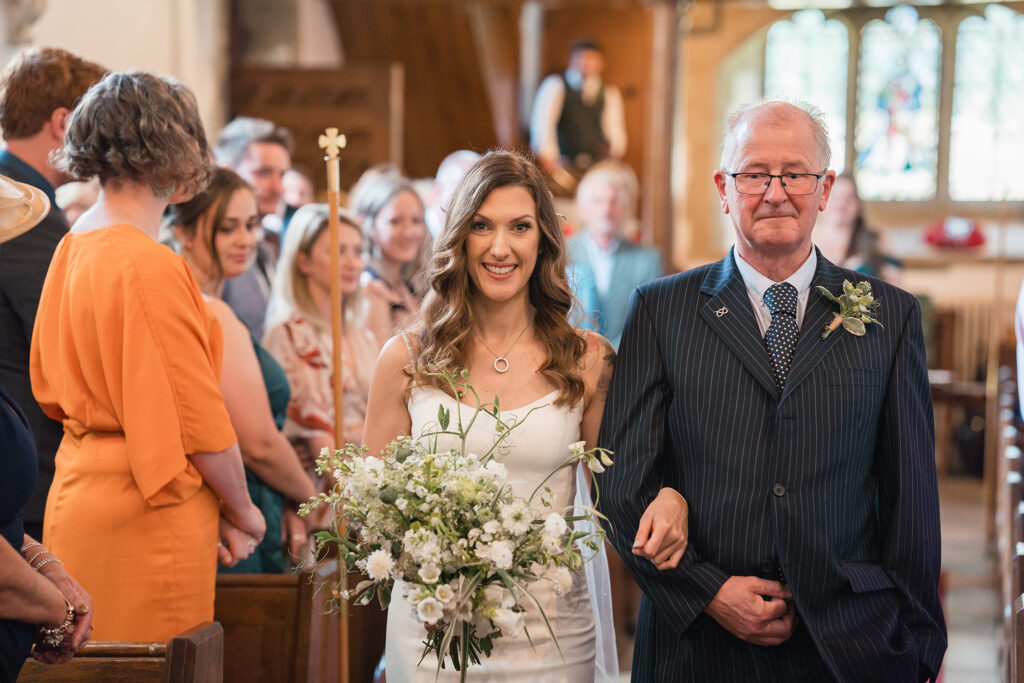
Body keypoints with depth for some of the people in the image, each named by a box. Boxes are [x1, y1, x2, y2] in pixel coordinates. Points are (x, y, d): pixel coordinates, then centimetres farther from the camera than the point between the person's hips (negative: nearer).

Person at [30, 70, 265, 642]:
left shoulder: (73, 248, 9)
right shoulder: (151, 267, -18)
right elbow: (199, 420, -16)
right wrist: (242, 512, 1)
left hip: (79, 501, 9)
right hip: (146, 515, -9)